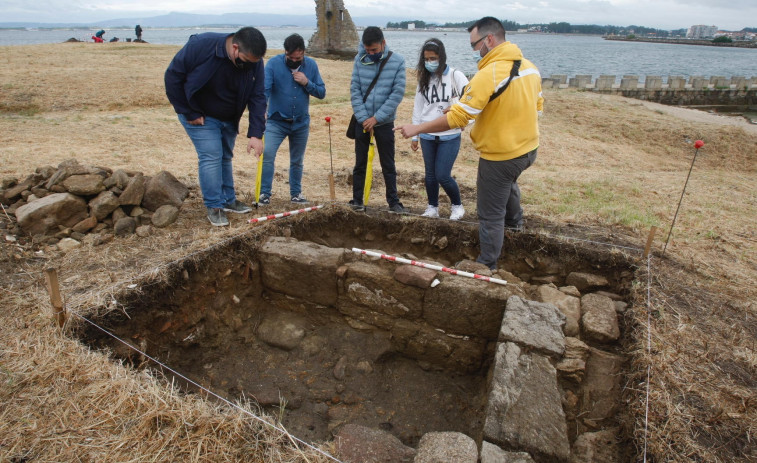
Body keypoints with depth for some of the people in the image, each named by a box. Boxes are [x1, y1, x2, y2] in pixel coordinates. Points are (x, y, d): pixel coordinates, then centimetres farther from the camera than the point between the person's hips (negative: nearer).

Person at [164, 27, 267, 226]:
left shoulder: (254, 62, -16)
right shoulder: (200, 46, -28)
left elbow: (257, 97, -16)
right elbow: (173, 77, -20)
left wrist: (256, 134, -25)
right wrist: (190, 113, -19)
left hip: (229, 120, 5)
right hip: (201, 117, -4)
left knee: (225, 158, 13)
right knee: (211, 157, -11)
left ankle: (228, 200, 27)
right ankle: (214, 207, 0)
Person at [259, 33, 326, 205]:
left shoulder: (311, 65, -1)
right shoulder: (273, 63, -10)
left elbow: (321, 93, 0)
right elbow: (264, 89, -18)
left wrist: (307, 83, -17)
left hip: (301, 123, 3)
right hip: (276, 121, -2)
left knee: (297, 160, 13)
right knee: (267, 155, -15)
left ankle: (296, 193, 27)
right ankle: (265, 193, -5)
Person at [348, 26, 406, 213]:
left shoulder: (397, 61, -7)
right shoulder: (360, 59, -2)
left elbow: (398, 93, -10)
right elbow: (354, 90, -3)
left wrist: (376, 118, -14)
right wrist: (363, 118, -12)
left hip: (385, 122, -1)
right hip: (362, 121, 1)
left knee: (388, 164, 6)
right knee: (360, 163, 9)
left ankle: (393, 201, 16)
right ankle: (357, 199, 19)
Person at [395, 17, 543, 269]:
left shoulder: (488, 75, -25)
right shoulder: (530, 66, 2)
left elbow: (457, 117, -26)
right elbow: (537, 106, 12)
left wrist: (417, 128, -18)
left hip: (500, 154, -8)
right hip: (528, 149, 9)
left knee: (491, 214, 7)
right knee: (508, 181, 39)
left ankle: (487, 265, 21)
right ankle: (514, 219, 59)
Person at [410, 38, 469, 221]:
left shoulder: (455, 75, -5)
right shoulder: (424, 79, 8)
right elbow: (418, 108, 10)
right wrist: (414, 136, 10)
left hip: (450, 136, -4)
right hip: (427, 136, 4)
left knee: (442, 176, -6)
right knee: (430, 174, 11)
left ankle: (457, 206, 19)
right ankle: (432, 207, 28)